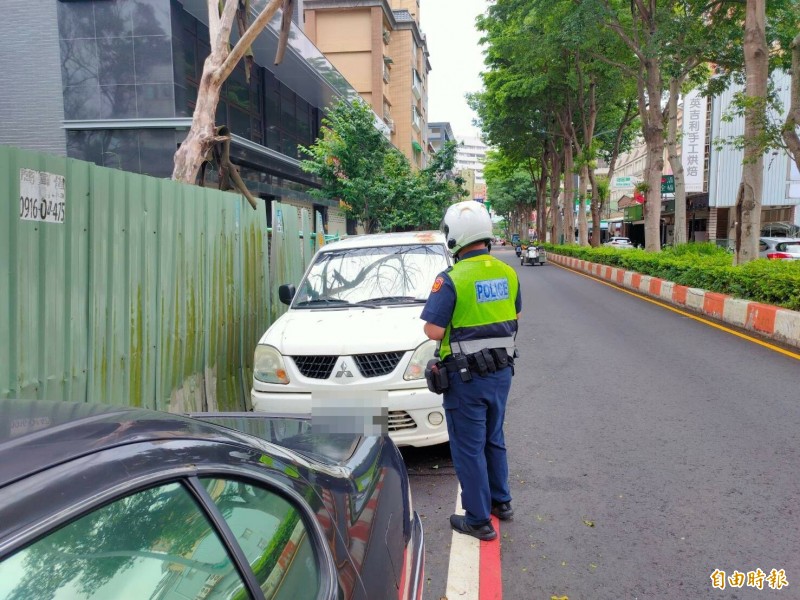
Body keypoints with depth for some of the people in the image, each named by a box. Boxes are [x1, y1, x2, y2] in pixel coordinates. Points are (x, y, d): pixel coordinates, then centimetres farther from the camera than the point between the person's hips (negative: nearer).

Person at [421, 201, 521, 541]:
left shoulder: (452, 279, -20)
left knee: (469, 449, 6)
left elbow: (433, 331, -20)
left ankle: (479, 520, 15)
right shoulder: (507, 274, 1)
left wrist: (453, 325, 1)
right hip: (501, 372, 7)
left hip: (467, 376, -7)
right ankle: (500, 502, 37)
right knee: (494, 439, 24)